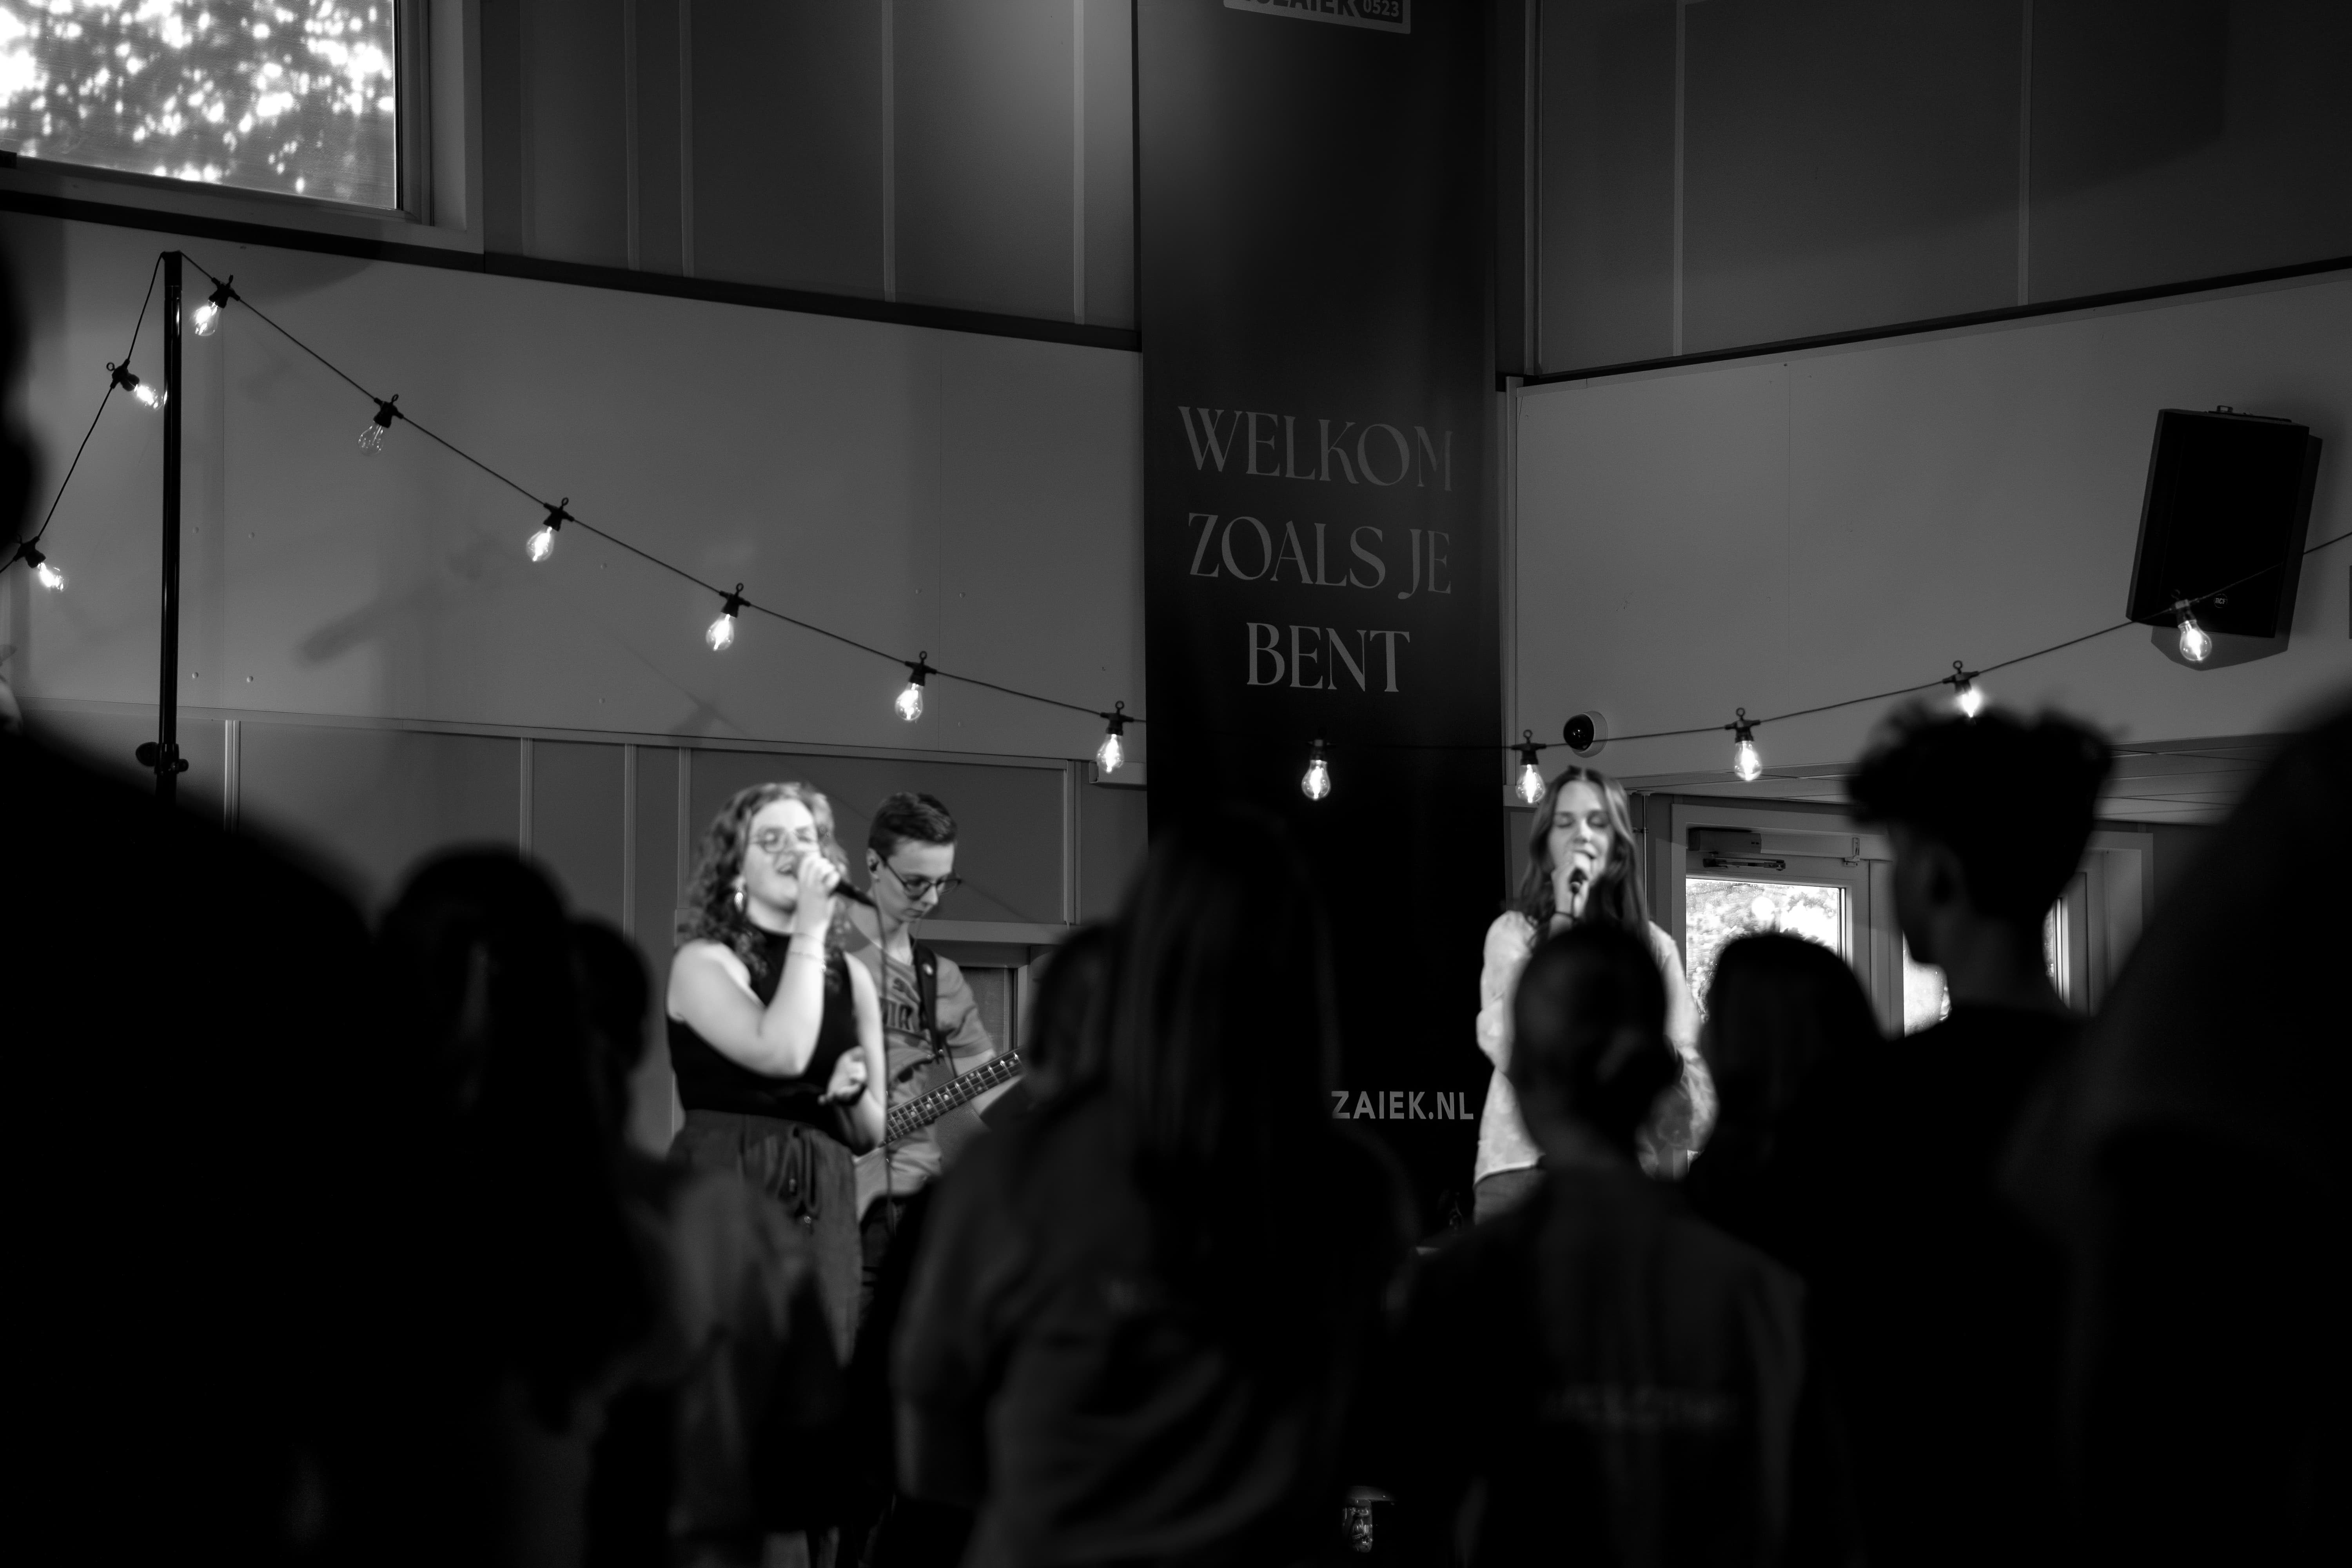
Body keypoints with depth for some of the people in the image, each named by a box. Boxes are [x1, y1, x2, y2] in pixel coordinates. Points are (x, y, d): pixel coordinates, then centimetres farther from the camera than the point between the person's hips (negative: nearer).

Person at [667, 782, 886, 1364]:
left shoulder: (849, 975, 14)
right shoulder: (705, 962, -2)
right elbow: (781, 1054, -20)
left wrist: (852, 1092, -4)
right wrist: (810, 929, -13)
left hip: (824, 1205, 5)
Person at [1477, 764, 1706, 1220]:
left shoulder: (1654, 946, 9)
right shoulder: (1513, 933, 3)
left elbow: (1687, 1067, 10)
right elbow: (1512, 1051, -13)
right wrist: (1563, 921, -11)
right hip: (1526, 1164, -2)